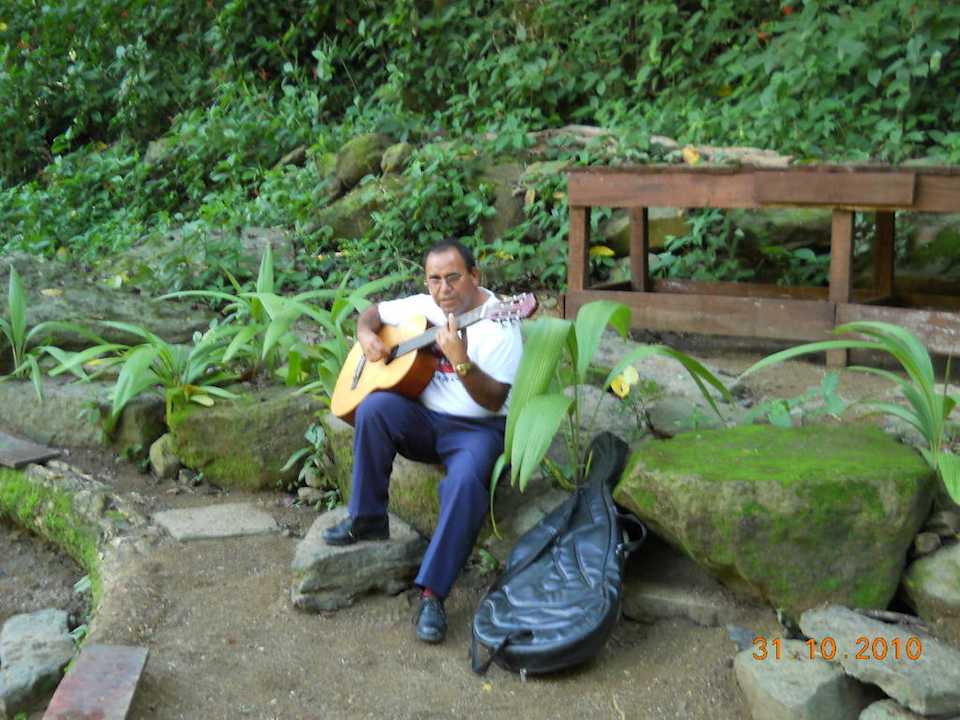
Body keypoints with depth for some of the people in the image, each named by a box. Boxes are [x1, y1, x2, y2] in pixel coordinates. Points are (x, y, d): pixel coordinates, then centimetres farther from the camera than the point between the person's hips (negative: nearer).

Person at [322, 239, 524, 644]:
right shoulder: (422, 307, 7)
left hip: (477, 429, -5)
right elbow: (373, 312, 22)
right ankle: (366, 518, -12)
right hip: (423, 421, 5)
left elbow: (494, 401, -19)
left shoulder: (498, 325, -12)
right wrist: (366, 336, -2)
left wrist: (461, 362, -35)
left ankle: (432, 593, -28)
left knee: (466, 482, -37)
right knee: (374, 405, -26)